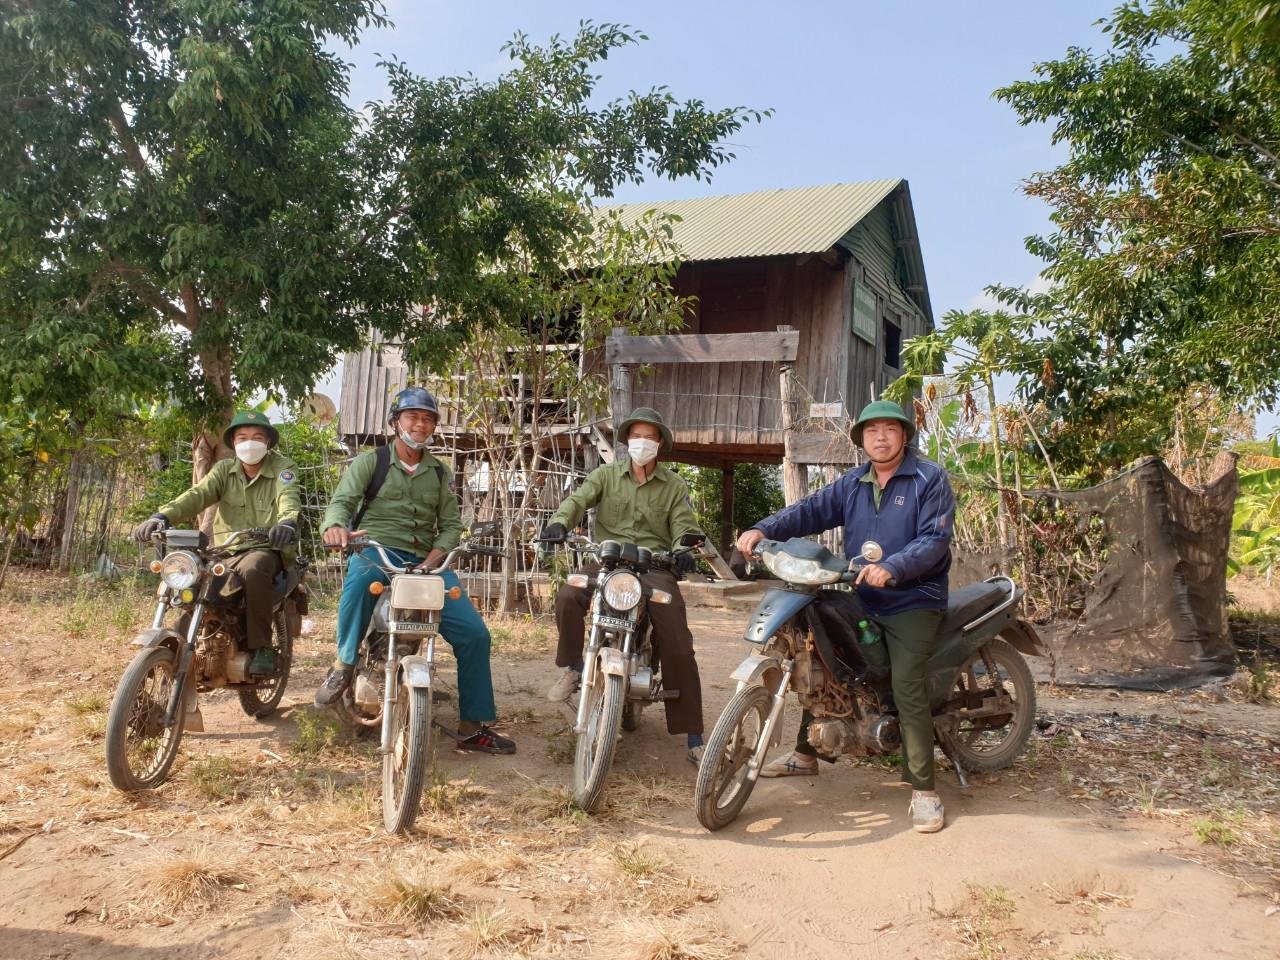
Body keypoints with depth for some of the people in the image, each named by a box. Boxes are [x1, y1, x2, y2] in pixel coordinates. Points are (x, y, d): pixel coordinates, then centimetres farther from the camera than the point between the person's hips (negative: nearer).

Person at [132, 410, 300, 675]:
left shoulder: (282, 468, -1)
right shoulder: (224, 469, 10)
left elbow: (289, 499, -22)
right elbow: (198, 495, -6)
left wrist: (287, 523, -47)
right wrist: (162, 516, -26)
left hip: (269, 548, -5)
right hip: (227, 551, 5)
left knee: (251, 569, -37)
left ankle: (262, 647, -27)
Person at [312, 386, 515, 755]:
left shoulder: (439, 473, 20)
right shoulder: (370, 461, 10)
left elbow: (450, 524, 13)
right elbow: (343, 500, -5)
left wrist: (432, 560, -8)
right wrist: (335, 525, -30)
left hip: (425, 559, 4)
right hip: (376, 548, -3)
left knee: (474, 633, -12)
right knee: (361, 576, -43)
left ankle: (473, 727, 0)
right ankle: (343, 665, -24)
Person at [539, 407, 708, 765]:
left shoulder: (674, 485, 14)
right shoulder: (606, 474, 13)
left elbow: (683, 525, 5)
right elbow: (579, 499, -4)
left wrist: (684, 547, -21)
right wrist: (559, 522, -27)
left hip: (654, 565, 0)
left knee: (678, 647, -15)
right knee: (568, 597, -32)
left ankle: (693, 735, -8)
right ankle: (572, 667, -6)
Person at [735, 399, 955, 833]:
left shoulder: (930, 479, -5)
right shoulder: (852, 484, 12)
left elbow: (935, 539, -16)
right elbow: (810, 511, 1)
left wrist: (891, 568, -31)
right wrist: (763, 529, -16)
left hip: (912, 602, -6)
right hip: (859, 599, 7)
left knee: (907, 687, -19)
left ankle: (924, 789, -9)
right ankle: (805, 754, 28)